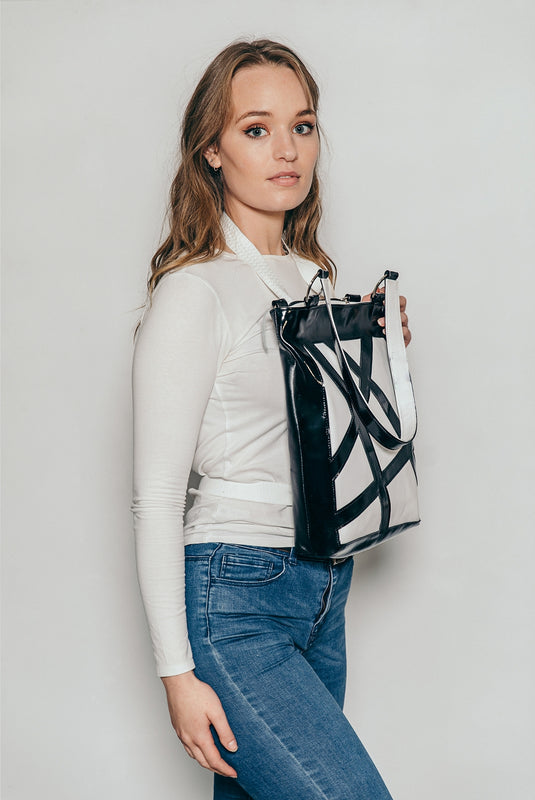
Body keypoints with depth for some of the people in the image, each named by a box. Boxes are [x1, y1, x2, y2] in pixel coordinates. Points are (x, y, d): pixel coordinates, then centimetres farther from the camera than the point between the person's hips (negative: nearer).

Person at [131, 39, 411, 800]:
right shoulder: (195, 291, -11)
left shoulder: (316, 279, 12)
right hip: (233, 596, -7)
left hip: (323, 590, 7)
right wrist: (177, 671, -13)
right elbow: (155, 499, -11)